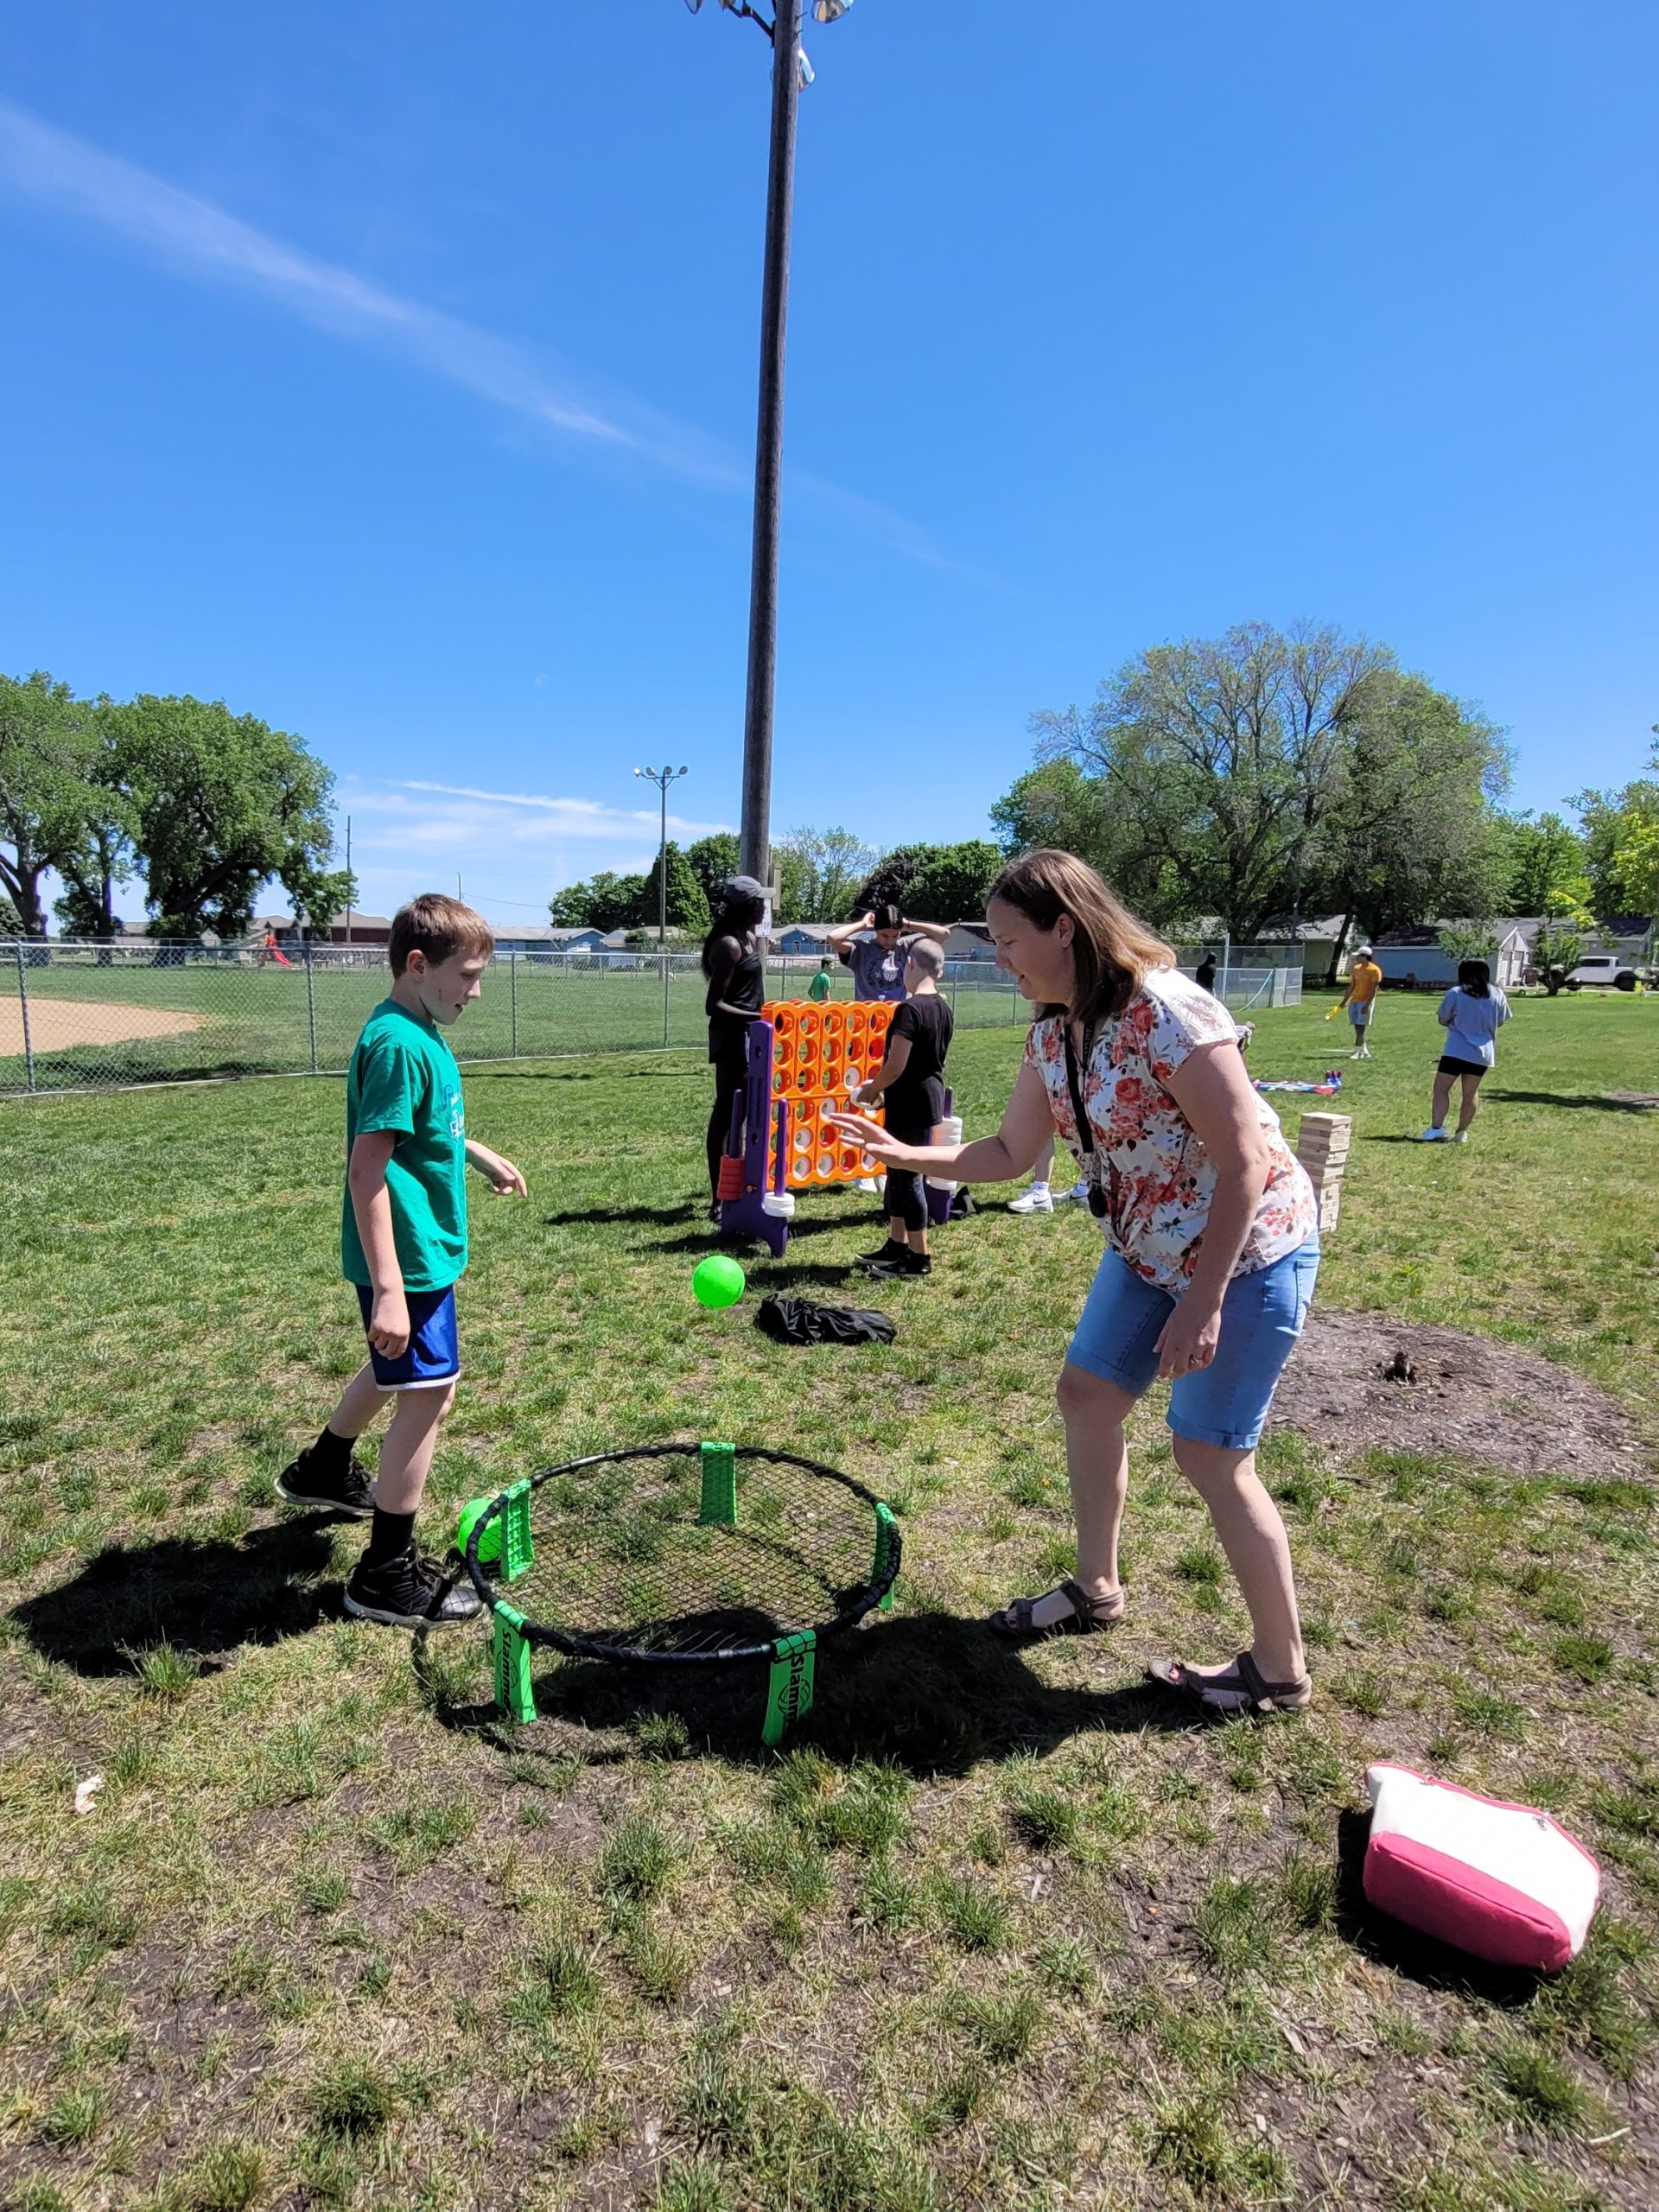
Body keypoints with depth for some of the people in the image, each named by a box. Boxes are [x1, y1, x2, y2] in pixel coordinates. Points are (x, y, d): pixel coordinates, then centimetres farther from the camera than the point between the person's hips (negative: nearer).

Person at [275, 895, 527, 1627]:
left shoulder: (419, 1033, 7)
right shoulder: (400, 1044, -23)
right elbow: (368, 1167, -27)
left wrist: (479, 1155, 33)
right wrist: (389, 1288, -30)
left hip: (423, 1246, 10)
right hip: (407, 1258, -10)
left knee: (397, 1368, 28)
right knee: (427, 1395, -2)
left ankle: (323, 1470, 53)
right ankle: (387, 1576, 13)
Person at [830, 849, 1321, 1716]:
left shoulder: (1169, 1012, -27)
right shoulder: (1051, 1035, -2)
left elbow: (1246, 1162, -26)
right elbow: (1009, 1154, 8)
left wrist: (1203, 1304, -25)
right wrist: (906, 1155, -5)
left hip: (1247, 1252, -8)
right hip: (1148, 1251, 9)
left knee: (1209, 1455, -2)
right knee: (1086, 1396, 13)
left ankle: (1279, 1669, 21)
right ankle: (1095, 1589, 35)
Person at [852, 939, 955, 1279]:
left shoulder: (910, 1009, -19)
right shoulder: (944, 1011, 8)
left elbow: (895, 1067, -22)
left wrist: (870, 1091, -4)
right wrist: (884, 1088, 17)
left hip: (910, 1105, -9)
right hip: (930, 1097, 9)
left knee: (908, 1178, 1)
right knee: (897, 1174, 18)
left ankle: (918, 1258, 9)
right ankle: (897, 1245, 28)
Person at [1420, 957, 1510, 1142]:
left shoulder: (1456, 993, -7)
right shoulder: (1498, 995, 4)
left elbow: (1442, 1020, 0)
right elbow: (1500, 1022, 13)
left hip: (1457, 1050, -4)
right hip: (1483, 1052, 4)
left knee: (1441, 1088, 0)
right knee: (1471, 1093, 13)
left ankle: (1436, 1128, -13)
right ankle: (1462, 1132, 17)